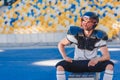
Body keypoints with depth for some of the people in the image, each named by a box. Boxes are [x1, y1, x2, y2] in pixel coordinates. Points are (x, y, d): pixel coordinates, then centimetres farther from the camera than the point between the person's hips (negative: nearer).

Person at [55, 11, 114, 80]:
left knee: (110, 65, -28)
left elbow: (107, 56, -15)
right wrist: (65, 57, -14)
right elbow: (61, 44, 4)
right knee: (60, 66, -28)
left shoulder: (98, 36, -12)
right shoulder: (76, 33, -10)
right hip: (77, 64, 0)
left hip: (92, 64, 0)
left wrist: (97, 59, -37)